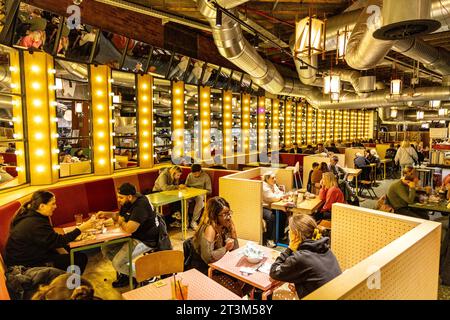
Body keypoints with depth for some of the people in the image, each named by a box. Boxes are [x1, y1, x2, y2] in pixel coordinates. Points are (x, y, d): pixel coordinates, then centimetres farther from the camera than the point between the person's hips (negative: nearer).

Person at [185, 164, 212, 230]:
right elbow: (186, 186, 17)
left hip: (200, 194, -3)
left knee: (200, 198, -40)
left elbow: (209, 191, -3)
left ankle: (193, 221, -30)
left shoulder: (205, 176, -4)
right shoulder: (190, 175, 8)